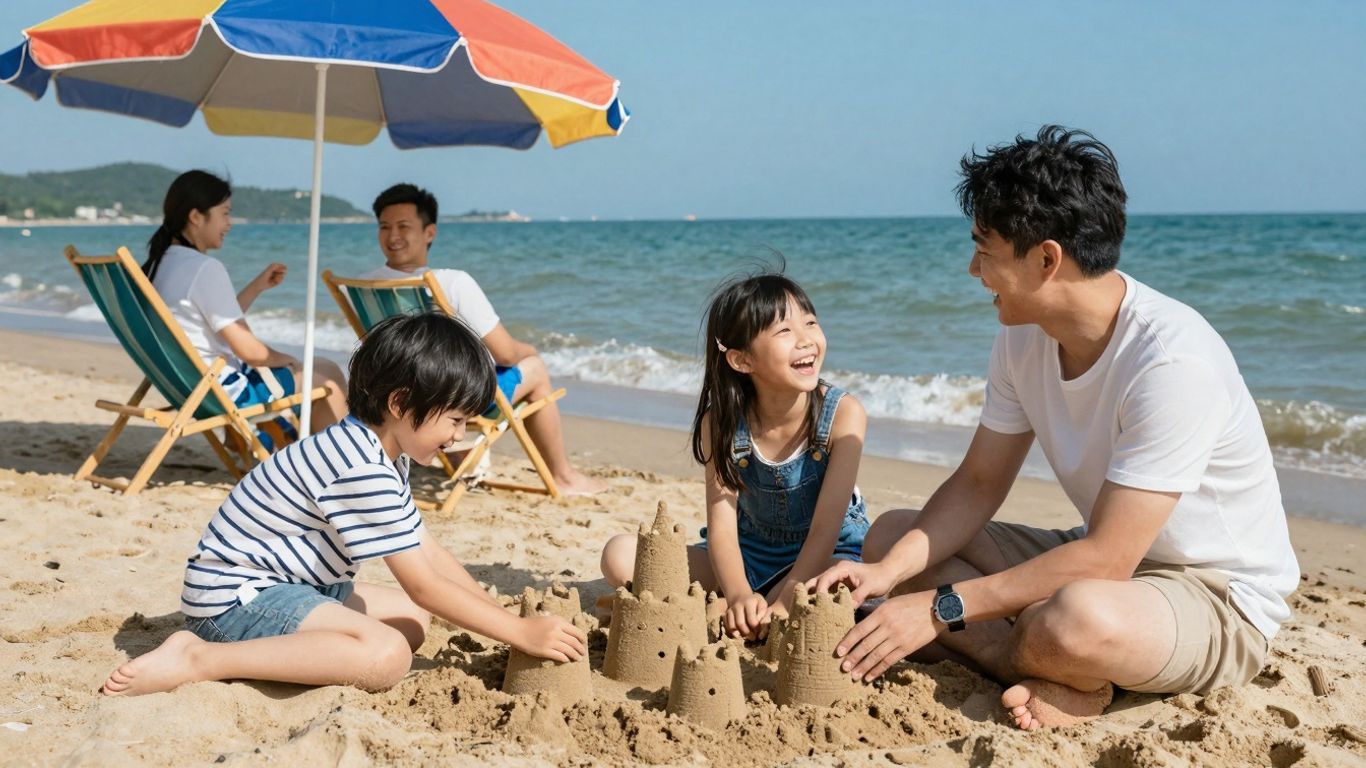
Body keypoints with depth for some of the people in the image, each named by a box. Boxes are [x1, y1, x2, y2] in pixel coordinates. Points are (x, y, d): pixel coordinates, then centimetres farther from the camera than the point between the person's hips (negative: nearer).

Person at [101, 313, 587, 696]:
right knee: (388, 654, -29)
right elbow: (424, 586, -23)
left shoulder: (381, 455, 7)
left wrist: (502, 618, 4)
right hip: (235, 596, -11)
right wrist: (521, 633, -17)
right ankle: (198, 660, -21)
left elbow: (430, 555, 10)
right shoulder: (362, 471, -25)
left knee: (414, 621, 14)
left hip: (283, 583, 11)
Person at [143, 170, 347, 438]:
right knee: (328, 381, 4)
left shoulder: (160, 264, 8)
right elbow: (249, 350, -22)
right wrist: (288, 360, -3)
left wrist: (259, 286, 15)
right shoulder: (206, 268, -21)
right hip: (225, 393, -10)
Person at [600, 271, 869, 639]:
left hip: (828, 556, -2)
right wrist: (739, 596, -39)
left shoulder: (843, 413, -20)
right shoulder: (723, 423, -14)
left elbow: (825, 530, -23)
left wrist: (781, 602, -34)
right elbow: (722, 526, -20)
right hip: (749, 557, 2)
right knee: (621, 556, -16)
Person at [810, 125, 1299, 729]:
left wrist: (942, 609, -27)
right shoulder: (1023, 335, -4)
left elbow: (1104, 561, -30)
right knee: (891, 535, -1)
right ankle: (1055, 679, -15)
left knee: (1076, 621, -42)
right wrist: (889, 572, -16)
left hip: (1217, 596, -8)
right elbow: (978, 485, 1)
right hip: (1103, 556, 8)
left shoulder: (1171, 361, -30)